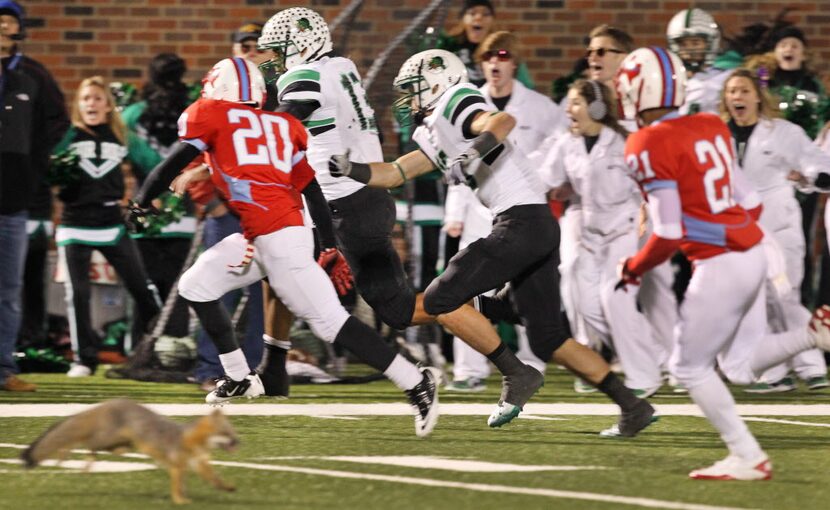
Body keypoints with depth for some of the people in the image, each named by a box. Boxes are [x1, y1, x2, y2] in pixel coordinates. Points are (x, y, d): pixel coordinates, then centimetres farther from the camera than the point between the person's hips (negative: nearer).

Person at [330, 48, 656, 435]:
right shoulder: (434, 135, 25)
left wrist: (472, 154, -37)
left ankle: (515, 374, -3)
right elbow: (391, 174, 26)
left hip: (522, 219, -10)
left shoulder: (452, 103, -3)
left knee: (441, 299, -7)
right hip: (537, 228, 10)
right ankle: (632, 406, 9)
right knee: (549, 340, 11)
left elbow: (502, 121, -22)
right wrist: (347, 168, 12)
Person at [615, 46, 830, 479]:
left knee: (689, 368, 9)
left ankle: (748, 458, 8)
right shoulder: (709, 128, 8)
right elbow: (751, 203, 12)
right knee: (740, 367, 17)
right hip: (752, 253, 8)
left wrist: (633, 269, 1)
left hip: (719, 267, -8)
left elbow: (668, 235, -15)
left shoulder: (648, 147, -15)